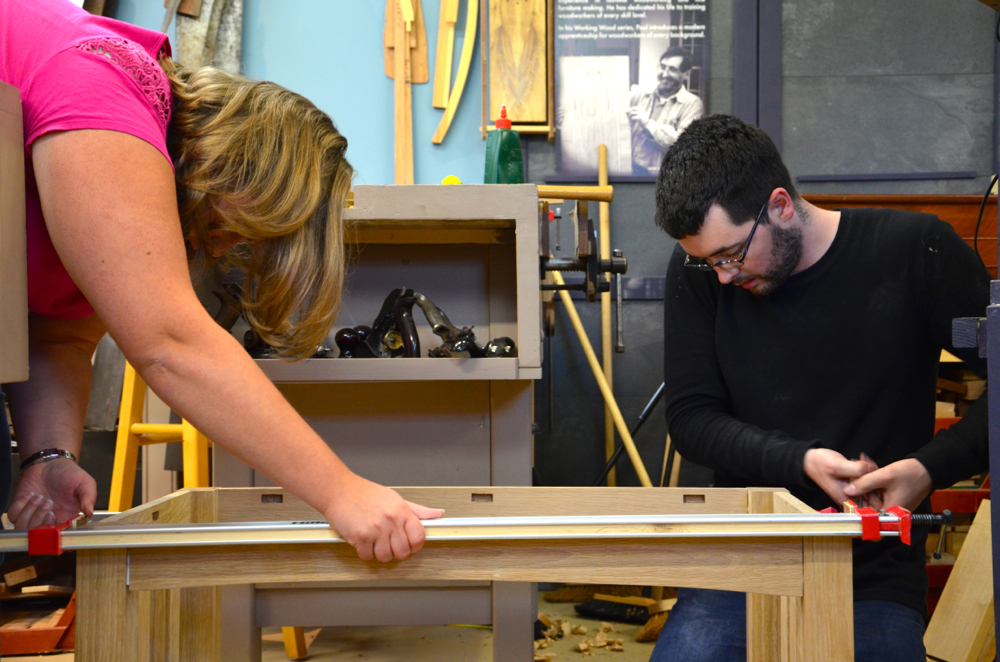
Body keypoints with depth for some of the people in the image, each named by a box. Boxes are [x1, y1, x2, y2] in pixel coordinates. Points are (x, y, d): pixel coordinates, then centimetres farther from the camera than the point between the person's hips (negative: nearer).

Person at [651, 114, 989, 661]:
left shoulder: (914, 251, -6)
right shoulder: (696, 272, -1)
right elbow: (689, 417, -1)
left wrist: (931, 468, -15)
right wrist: (799, 462, -15)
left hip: (877, 573, 0)